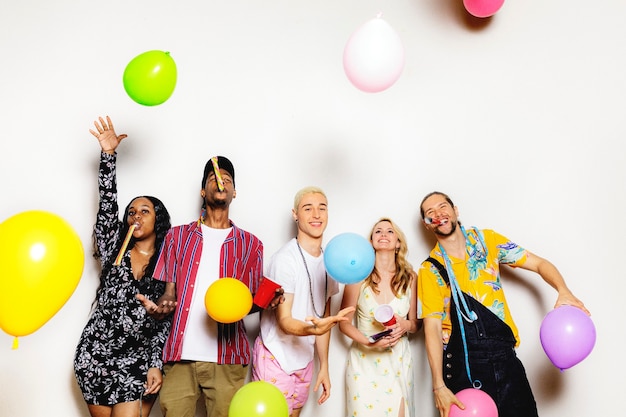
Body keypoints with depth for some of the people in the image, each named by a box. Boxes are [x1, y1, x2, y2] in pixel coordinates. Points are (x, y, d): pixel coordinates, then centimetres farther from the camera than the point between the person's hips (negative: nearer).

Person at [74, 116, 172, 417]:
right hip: (94, 355, 2)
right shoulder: (114, 252, 8)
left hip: (138, 360, -2)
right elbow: (107, 205, -2)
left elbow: (165, 320, 0)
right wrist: (108, 154, -9)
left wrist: (156, 364, -10)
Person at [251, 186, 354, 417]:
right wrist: (311, 329, -39)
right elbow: (284, 321, -19)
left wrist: (324, 366, 10)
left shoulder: (328, 262, 5)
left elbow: (323, 317, 11)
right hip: (275, 357, -7)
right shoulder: (285, 259, -17)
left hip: (304, 360, 7)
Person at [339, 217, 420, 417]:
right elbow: (344, 322, -4)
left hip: (398, 360, 2)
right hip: (364, 359, -2)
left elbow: (416, 323, 8)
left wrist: (406, 325, -15)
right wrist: (369, 342, -20)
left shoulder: (410, 278, -2)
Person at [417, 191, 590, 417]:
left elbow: (539, 263, 5)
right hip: (464, 367, -2)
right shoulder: (430, 269, -4)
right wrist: (439, 387, -13)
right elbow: (432, 328, -8)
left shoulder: (486, 240, 4)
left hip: (505, 359, 2)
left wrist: (563, 291, -15)